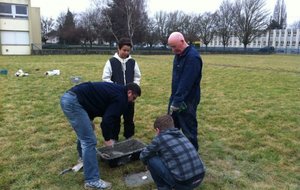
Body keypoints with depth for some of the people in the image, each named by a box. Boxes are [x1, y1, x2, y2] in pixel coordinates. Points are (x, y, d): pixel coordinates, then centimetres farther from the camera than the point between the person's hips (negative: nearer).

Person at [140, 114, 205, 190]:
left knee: (151, 160, 4)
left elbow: (142, 156, 10)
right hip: (200, 178, 7)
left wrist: (148, 164, 31)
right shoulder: (180, 134, 14)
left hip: (184, 183, -7)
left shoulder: (160, 138, -4)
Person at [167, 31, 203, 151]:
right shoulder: (179, 54, 9)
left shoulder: (193, 57, -21)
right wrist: (174, 99, 12)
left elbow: (186, 83, -25)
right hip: (175, 98, 9)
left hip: (187, 100, -9)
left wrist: (177, 101, -25)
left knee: (188, 130, 4)